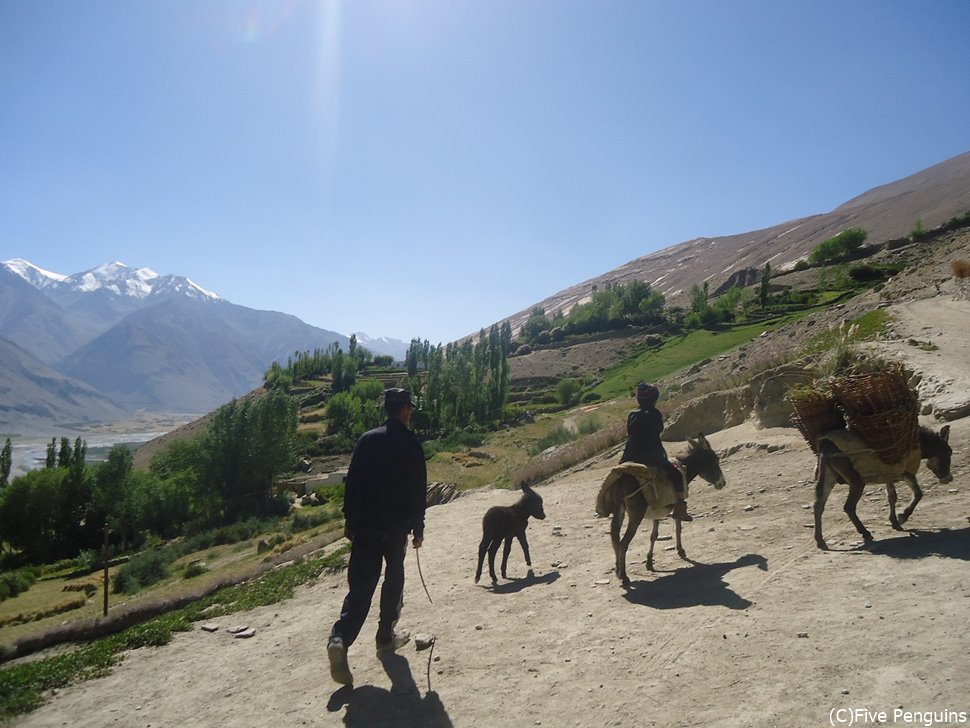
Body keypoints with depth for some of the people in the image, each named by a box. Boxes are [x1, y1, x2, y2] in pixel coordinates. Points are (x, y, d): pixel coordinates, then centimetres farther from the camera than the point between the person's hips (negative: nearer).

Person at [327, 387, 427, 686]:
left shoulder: (367, 440, 3)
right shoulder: (410, 444, -8)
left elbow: (351, 483, 5)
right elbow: (418, 491, -7)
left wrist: (349, 521, 12)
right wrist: (418, 529, 2)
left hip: (364, 526, 3)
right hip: (396, 527, -3)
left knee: (360, 584, 3)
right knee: (393, 581, 16)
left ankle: (340, 639, -15)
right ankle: (386, 637, 26)